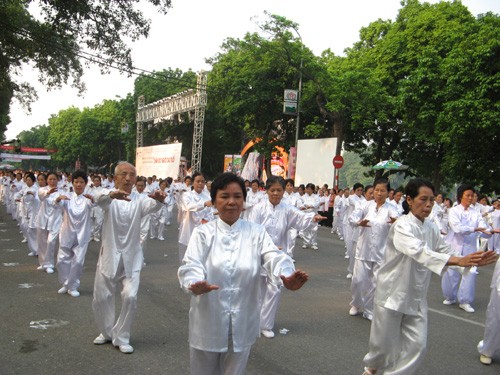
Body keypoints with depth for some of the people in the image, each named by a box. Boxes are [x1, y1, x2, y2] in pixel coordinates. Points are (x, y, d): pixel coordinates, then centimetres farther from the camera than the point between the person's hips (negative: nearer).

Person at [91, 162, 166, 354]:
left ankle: (121, 337, 9)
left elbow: (151, 205, -23)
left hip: (131, 258, 0)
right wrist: (112, 194, -54)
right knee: (101, 298, 8)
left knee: (130, 297, -11)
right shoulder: (109, 197, -3)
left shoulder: (138, 200, 1)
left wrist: (158, 199, -48)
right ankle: (107, 332, 34)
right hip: (109, 255, 0)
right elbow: (99, 199, -29)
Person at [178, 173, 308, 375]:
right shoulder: (202, 233, -2)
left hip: (242, 324, 1)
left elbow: (273, 257, -16)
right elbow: (192, 264, -16)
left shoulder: (256, 232, 0)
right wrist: (195, 284, -39)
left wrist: (287, 278, -39)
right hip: (208, 322, 0)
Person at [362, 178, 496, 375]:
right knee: (384, 342, 7)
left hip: (416, 296, 6)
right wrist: (458, 261, -46)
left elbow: (446, 250, 4)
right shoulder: (402, 226, -19)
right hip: (393, 292, -6)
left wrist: (473, 260, -15)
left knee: (417, 344, 3)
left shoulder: (431, 228, 5)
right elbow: (419, 252, -35)